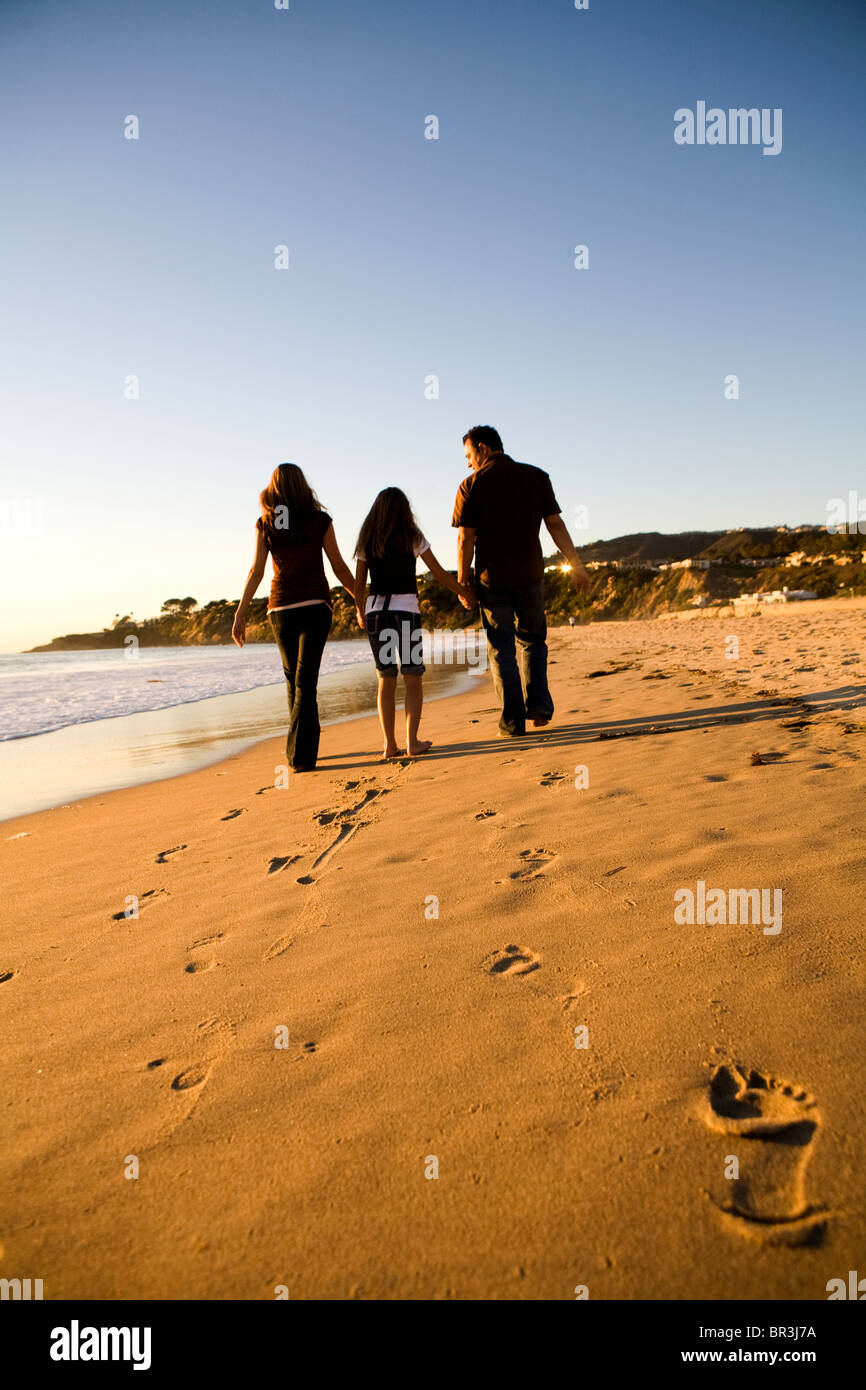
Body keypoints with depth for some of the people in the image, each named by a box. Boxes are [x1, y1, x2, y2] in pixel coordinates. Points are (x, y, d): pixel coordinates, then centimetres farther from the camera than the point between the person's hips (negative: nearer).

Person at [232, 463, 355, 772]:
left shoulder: (265, 524, 3)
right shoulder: (319, 520, 0)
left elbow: (256, 571, -2)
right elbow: (339, 567, 1)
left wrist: (241, 614, 1)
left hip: (281, 608, 2)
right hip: (315, 606, -2)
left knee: (292, 678, 16)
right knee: (305, 680, -4)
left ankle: (305, 746, 26)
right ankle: (300, 755, -11)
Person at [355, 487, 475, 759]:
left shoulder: (367, 542, 8)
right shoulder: (412, 537, 1)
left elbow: (359, 584, 11)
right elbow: (440, 574, 3)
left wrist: (361, 614, 27)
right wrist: (465, 594, 16)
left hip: (375, 611, 3)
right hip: (405, 611, -3)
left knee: (386, 681, 9)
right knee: (413, 678, 4)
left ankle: (390, 745, 7)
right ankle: (412, 741, -3)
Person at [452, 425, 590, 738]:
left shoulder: (472, 485, -4)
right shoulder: (536, 477, 4)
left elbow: (466, 539, -6)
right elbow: (556, 525, 1)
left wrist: (462, 582, 0)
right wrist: (576, 565, 3)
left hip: (492, 578, -2)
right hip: (530, 574, 2)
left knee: (502, 650, 4)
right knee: (532, 641, 19)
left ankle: (513, 722, 4)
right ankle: (538, 705, 7)